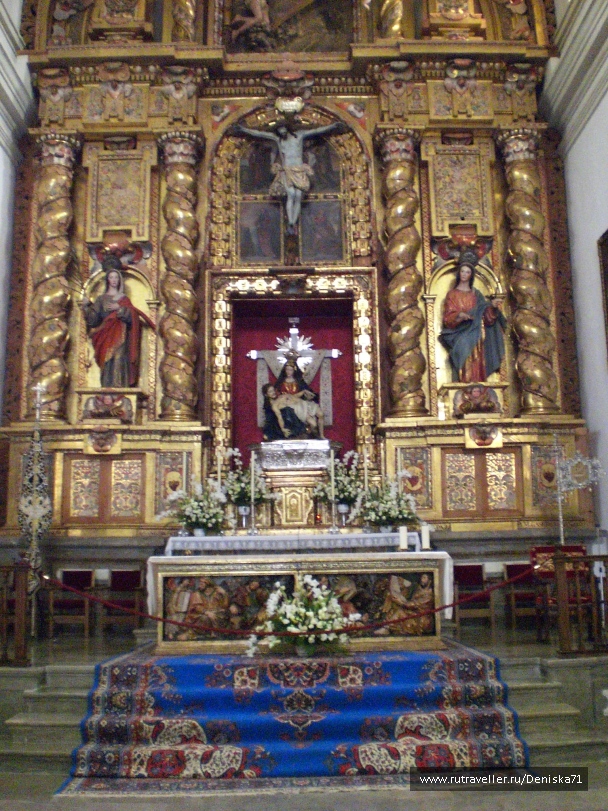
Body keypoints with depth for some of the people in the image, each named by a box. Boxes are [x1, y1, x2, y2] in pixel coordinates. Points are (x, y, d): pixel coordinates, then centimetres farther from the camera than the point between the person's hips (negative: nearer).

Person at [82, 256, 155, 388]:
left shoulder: (124, 299, 13)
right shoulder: (101, 299, 14)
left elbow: (131, 317, 1)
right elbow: (94, 318, 5)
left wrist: (119, 308, -12)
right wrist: (86, 307, -8)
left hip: (120, 338, -1)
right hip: (106, 337, 1)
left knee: (119, 364, -11)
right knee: (108, 366, -7)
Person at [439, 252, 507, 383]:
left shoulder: (476, 294, 16)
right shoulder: (452, 294, 8)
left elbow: (485, 315, 7)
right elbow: (447, 317, -2)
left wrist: (492, 306, -11)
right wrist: (459, 316, -20)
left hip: (474, 335, 3)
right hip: (459, 334, -3)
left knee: (476, 362, -7)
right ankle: (462, 384, -25)